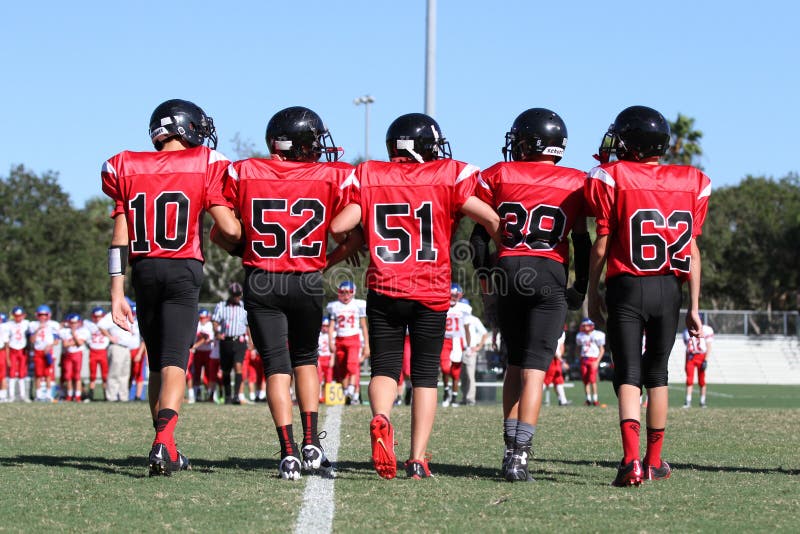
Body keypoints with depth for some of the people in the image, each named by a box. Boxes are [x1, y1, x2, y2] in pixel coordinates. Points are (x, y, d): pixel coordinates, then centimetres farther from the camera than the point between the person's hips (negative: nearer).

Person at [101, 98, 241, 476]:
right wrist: (237, 233, 16)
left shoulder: (127, 169, 9)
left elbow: (120, 239, 6)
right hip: (183, 268, -4)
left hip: (143, 269, 4)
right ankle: (163, 441, -29)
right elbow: (229, 229, -7)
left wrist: (117, 293, 7)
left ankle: (167, 453, 19)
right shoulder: (203, 166, -1)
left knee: (156, 363, 16)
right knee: (174, 361, -9)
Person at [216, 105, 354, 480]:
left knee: (276, 366, 3)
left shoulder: (242, 173, -1)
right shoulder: (333, 177, -3)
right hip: (308, 281, 0)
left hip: (260, 281, 0)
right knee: (305, 359, 21)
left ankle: (289, 453, -7)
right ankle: (311, 443, 12)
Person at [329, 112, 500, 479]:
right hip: (431, 294, -1)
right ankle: (418, 459, 1)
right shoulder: (449, 177, -2)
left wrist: (357, 241, 19)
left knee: (385, 367, 9)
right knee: (426, 374, 8)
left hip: (384, 291, 1)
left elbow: (339, 226, -2)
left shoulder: (369, 178, 2)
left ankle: (380, 419, -22)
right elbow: (491, 220, -5)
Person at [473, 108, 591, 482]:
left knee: (515, 363, 17)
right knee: (534, 368, -4)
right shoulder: (576, 183, 6)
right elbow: (581, 240, 7)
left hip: (508, 270, 1)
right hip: (551, 275, -1)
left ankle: (511, 447, 14)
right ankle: (520, 455, -12)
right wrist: (582, 286, 14)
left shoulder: (498, 175, 6)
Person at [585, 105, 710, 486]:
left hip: (626, 288, -3)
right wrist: (693, 307, 12)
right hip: (668, 290, 3)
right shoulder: (689, 183, 5)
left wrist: (592, 293, 9)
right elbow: (692, 252, 6)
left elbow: (601, 245, -4)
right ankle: (654, 461, 24)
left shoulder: (613, 177, -5)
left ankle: (632, 458, -22)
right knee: (656, 373, 17)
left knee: (628, 375, -3)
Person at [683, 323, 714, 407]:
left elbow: (709, 347, -5)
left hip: (701, 356, -3)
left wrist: (706, 360, -13)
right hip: (690, 357, 3)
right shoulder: (687, 331, 13)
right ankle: (688, 401, -3)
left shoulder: (706, 330, -3)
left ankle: (702, 401, 9)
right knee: (689, 380, -4)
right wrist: (686, 362, 16)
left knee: (701, 381, 0)